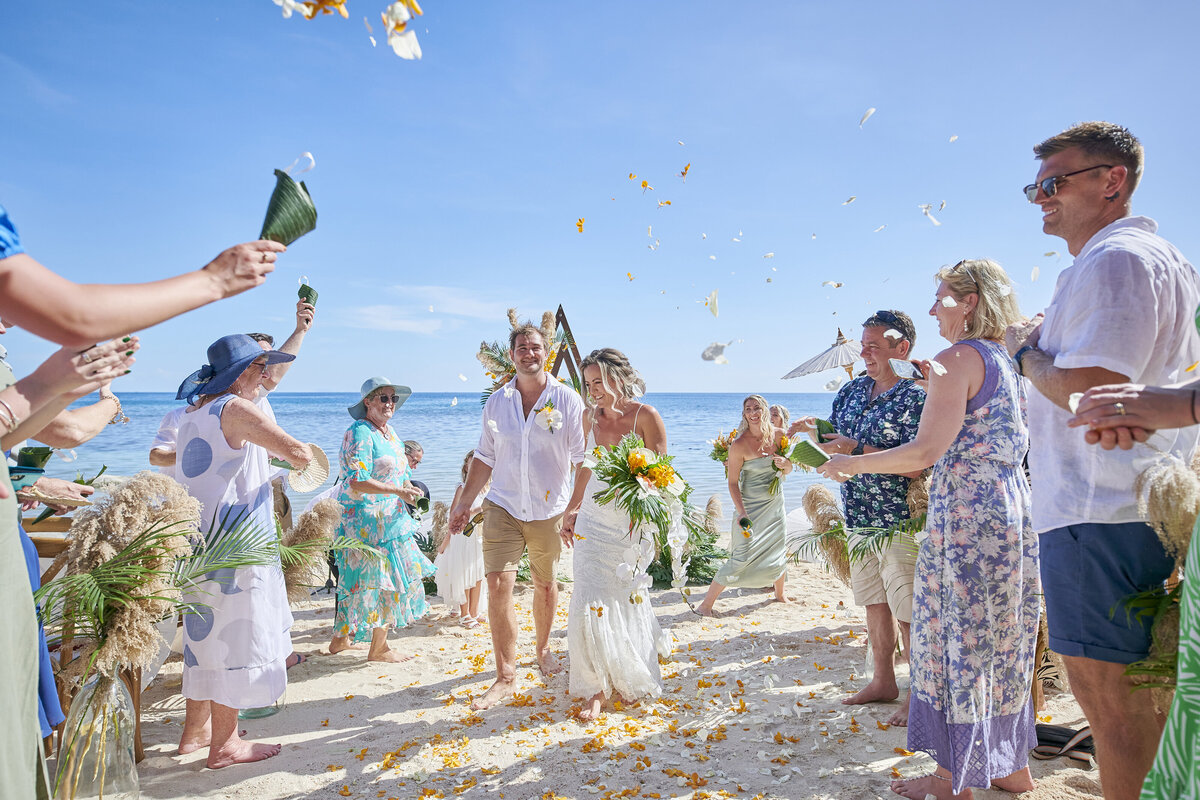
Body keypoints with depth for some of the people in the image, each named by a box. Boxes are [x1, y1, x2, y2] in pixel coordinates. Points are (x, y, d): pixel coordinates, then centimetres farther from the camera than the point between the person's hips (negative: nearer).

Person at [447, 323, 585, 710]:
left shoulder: (567, 401, -5)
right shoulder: (496, 402, 4)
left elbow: (582, 459, -4)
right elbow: (485, 456, 11)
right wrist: (465, 501, 10)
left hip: (549, 510, -1)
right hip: (503, 507, 1)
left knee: (545, 584, 15)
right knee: (498, 586, -9)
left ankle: (543, 646, 41)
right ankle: (506, 676, 3)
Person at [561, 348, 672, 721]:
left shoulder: (646, 416, -11)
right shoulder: (590, 416, 3)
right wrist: (572, 509, 18)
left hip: (632, 524, -3)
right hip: (593, 521, 3)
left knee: (626, 603, 10)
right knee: (590, 604, -3)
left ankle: (632, 678, 37)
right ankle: (597, 688, 15)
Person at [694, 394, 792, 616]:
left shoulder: (778, 435, -2)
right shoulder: (739, 444, -17)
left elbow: (788, 471, 10)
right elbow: (732, 482, -14)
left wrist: (784, 464, -14)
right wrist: (741, 512, -25)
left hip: (775, 503, 5)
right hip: (750, 506, -5)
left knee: (779, 552, 15)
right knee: (741, 558, -12)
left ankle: (780, 595, 42)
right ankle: (706, 604, -4)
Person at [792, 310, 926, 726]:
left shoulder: (916, 398, -14)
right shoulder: (852, 389, 9)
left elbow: (916, 466, -22)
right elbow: (836, 442, 18)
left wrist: (857, 449, -23)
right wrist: (815, 430, -3)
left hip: (898, 520, -7)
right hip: (859, 517, 7)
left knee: (907, 610, 0)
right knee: (874, 601, 17)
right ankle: (883, 681, 31)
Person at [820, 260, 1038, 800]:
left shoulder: (958, 358, -12)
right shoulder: (1009, 361, 13)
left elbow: (926, 451, -18)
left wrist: (852, 464, -8)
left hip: (966, 512, -9)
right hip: (1014, 508, 9)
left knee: (957, 640, 1)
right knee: (1002, 641, 17)